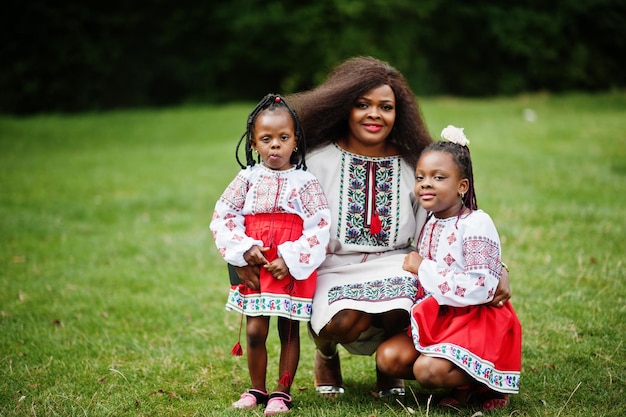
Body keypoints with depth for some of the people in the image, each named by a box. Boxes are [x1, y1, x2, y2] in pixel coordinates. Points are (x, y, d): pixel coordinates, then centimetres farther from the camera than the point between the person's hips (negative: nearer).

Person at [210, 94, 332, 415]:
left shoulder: (305, 182, -2)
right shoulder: (247, 178, 4)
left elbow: (319, 228, -8)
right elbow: (222, 217, 2)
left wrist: (290, 259, -16)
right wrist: (245, 248, -11)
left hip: (292, 269, -1)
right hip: (255, 266, 2)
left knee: (289, 330, 6)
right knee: (254, 331, 3)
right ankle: (257, 389, 19)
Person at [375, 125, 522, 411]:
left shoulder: (476, 224, -15)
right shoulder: (430, 225, 10)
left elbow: (479, 288, -25)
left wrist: (423, 268, -17)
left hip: (476, 322, -8)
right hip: (436, 320, 8)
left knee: (428, 370, -28)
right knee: (388, 357, -12)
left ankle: (490, 380, 1)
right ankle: (464, 377, 4)